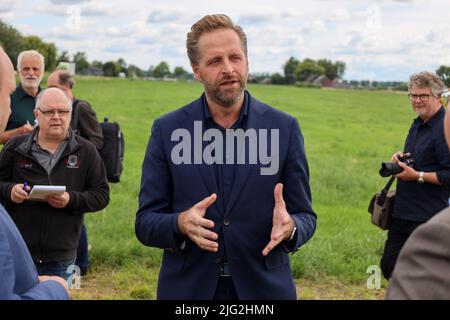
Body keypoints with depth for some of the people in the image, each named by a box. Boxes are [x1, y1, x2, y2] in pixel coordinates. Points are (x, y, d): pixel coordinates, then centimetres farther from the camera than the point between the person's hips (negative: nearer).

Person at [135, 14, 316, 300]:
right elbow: (145, 223, -2)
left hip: (263, 287, 0)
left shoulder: (285, 128, -3)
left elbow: (305, 217, 0)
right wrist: (181, 223, -23)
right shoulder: (167, 130, -3)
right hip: (188, 287, 0)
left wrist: (289, 227, -22)